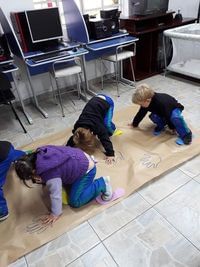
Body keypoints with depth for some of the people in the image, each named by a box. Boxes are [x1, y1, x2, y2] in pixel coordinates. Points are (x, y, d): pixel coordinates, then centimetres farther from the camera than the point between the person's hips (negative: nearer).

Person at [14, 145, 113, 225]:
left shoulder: (49, 174, -30)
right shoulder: (39, 154, -8)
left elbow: (56, 195, -19)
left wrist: (55, 214, -4)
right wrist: (43, 181, 0)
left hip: (86, 169, -8)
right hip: (80, 157, 9)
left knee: (75, 202, -4)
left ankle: (102, 184, 4)